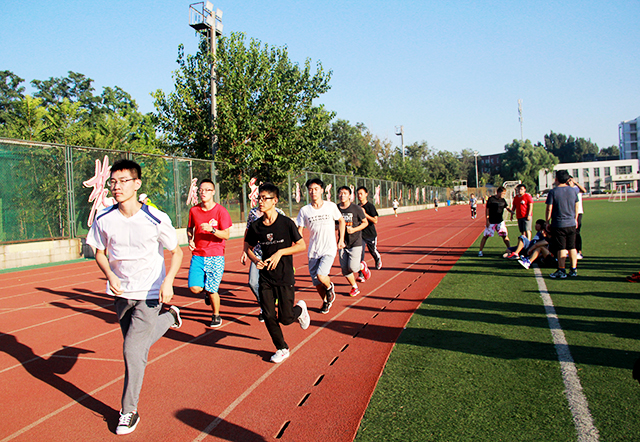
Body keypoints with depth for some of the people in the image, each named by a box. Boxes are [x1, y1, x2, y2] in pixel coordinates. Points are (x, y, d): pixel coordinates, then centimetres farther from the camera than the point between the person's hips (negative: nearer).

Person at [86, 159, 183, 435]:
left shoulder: (155, 219, -16)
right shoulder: (104, 219, -7)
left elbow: (176, 252, -6)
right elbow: (100, 252, 8)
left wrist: (168, 281, -21)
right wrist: (110, 276, -11)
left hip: (149, 294, -5)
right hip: (121, 294, 5)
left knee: (133, 351, -9)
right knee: (135, 347, 19)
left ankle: (129, 412, 11)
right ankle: (168, 318, 48)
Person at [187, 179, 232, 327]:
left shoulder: (221, 211, -7)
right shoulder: (194, 210, 5)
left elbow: (226, 235, -10)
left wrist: (212, 230, -26)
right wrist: (190, 240, 3)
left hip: (215, 256, -3)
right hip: (197, 255, 3)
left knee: (212, 290, -1)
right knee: (195, 288, -9)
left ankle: (216, 316, 27)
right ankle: (207, 292, 28)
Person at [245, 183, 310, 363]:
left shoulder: (286, 223, -11)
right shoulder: (255, 226, -1)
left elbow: (302, 245, -6)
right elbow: (247, 246, 13)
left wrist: (280, 252, -17)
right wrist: (255, 260, -7)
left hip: (285, 276, -3)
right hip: (265, 277, 3)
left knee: (285, 318, -1)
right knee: (268, 317, 1)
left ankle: (300, 308, 33)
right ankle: (282, 349, 22)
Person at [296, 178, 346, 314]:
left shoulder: (331, 206, -3)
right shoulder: (304, 210, -1)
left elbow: (341, 221, 12)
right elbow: (299, 230, 3)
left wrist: (341, 239, 8)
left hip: (329, 249, -2)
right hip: (313, 251, 3)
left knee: (321, 275, -22)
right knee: (317, 283, 8)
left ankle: (330, 287, 13)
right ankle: (326, 301, 38)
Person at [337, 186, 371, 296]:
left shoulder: (356, 208, -7)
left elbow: (365, 222, 1)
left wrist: (354, 229, -14)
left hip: (355, 243, -4)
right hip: (343, 243, 4)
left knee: (353, 267, -13)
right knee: (345, 269, 4)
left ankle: (363, 266, 23)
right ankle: (355, 287, 26)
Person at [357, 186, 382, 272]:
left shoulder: (370, 206, -11)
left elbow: (375, 221, -18)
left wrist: (364, 214, -24)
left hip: (371, 234, -3)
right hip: (360, 234, 3)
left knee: (373, 251, 16)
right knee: (360, 253, -8)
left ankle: (378, 259, 52)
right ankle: (362, 274, -3)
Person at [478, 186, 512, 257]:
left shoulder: (503, 200, 5)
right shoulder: (491, 199, -9)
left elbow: (507, 208, 7)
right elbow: (487, 209, -7)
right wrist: (487, 220, -10)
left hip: (500, 221, 4)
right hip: (491, 222, -4)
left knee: (505, 235, 2)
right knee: (485, 236, -1)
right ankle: (480, 251, 8)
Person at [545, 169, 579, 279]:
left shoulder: (553, 192, -10)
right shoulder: (573, 191, 5)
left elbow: (549, 209, -10)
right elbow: (576, 207, 13)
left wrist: (547, 221, 0)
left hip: (558, 225, -4)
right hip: (571, 224, 4)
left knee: (561, 249, -1)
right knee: (572, 248, 11)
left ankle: (561, 271, 3)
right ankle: (573, 270, 15)